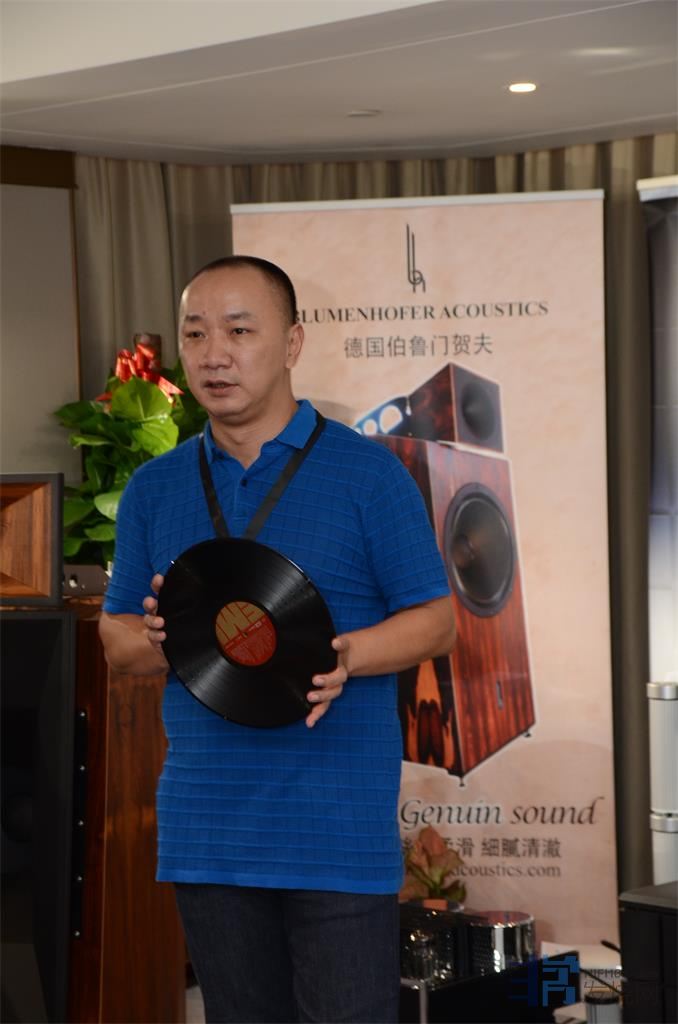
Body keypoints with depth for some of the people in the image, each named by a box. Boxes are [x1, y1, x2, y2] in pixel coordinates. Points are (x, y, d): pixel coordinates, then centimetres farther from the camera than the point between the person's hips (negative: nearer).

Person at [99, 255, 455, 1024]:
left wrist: (344, 656, -20)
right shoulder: (153, 490, 11)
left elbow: (435, 620, -1)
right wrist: (161, 638, -10)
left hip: (339, 823, -4)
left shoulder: (367, 473, -2)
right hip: (204, 828, 4)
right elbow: (116, 642, 14)